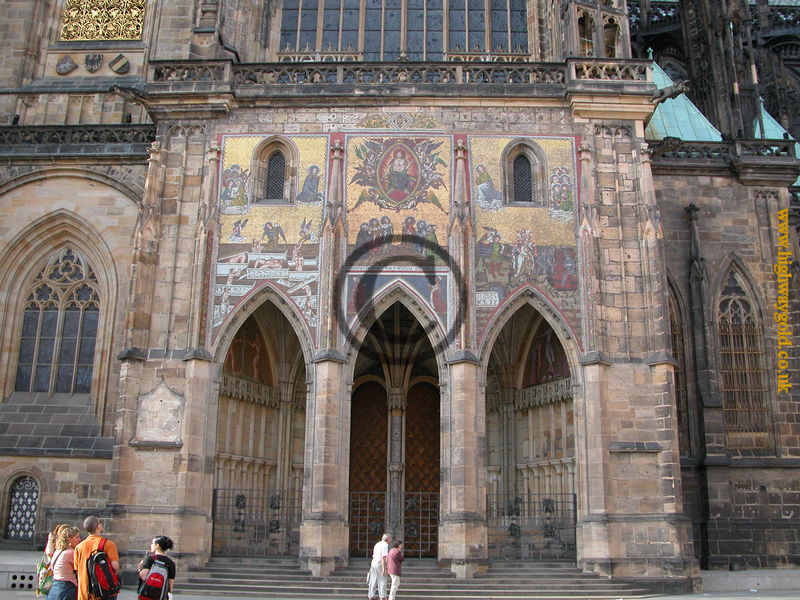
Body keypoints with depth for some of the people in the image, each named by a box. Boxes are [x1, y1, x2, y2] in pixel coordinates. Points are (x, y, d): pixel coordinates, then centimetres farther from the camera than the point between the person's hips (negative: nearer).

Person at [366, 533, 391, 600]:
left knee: (373, 581, 11)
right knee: (382, 581, -4)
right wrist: (384, 569, -21)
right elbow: (383, 557, -18)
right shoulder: (385, 545, -9)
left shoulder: (377, 544, 17)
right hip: (380, 564, -8)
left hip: (373, 563, 8)